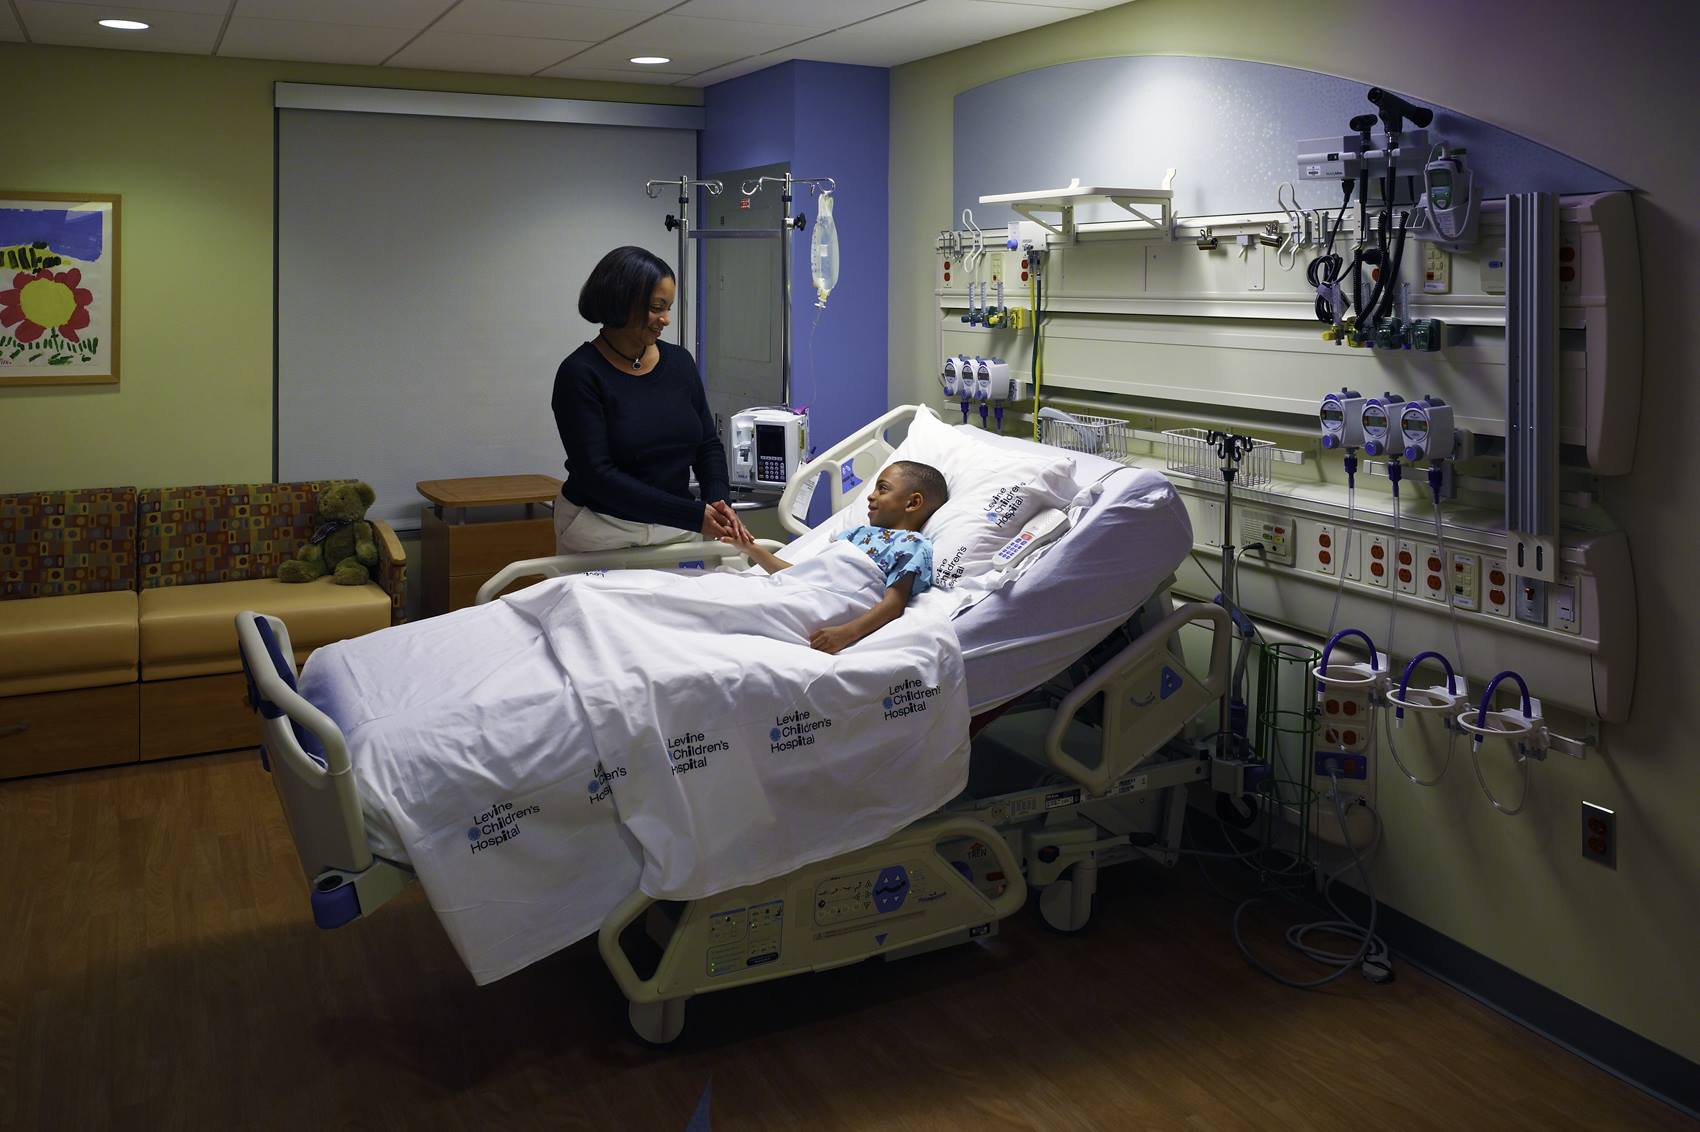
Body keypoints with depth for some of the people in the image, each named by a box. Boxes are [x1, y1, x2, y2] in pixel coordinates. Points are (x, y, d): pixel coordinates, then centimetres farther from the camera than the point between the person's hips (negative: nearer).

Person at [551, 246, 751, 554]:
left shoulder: (679, 362, 6)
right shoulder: (580, 374, -10)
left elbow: (708, 444, 10)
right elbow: (597, 474, -16)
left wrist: (719, 502, -11)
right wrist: (693, 515, -20)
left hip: (674, 530, 5)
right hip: (601, 532, -5)